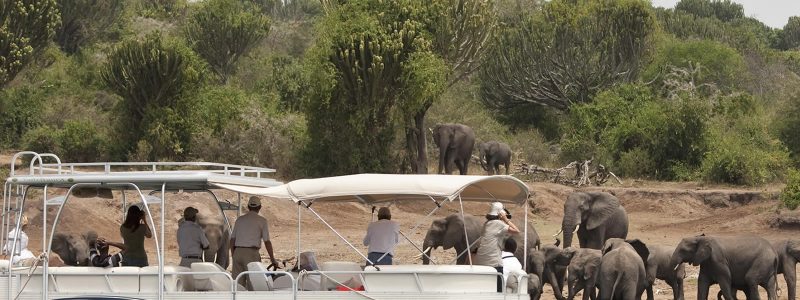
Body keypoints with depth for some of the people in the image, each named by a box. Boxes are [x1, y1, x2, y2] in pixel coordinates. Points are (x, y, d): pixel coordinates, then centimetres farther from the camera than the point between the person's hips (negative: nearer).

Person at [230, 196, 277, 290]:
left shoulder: (239, 219, 13)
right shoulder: (262, 221, 1)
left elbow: (232, 239, 12)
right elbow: (267, 241, -1)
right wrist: (272, 259, 6)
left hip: (238, 252, 4)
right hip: (252, 253, -4)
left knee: (237, 283, 5)